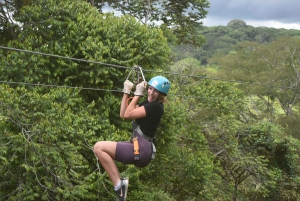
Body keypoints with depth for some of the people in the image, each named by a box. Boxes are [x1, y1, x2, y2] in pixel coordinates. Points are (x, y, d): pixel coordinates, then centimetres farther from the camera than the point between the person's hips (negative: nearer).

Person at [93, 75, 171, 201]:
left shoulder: (155, 106, -13)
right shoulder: (148, 103, 15)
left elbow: (128, 114, -14)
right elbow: (123, 114, 15)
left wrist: (138, 93, -6)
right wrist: (126, 92, 12)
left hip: (141, 150, -10)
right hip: (140, 148, 10)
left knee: (99, 147, -15)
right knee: (102, 148, 25)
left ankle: (118, 184, -13)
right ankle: (120, 181, 13)